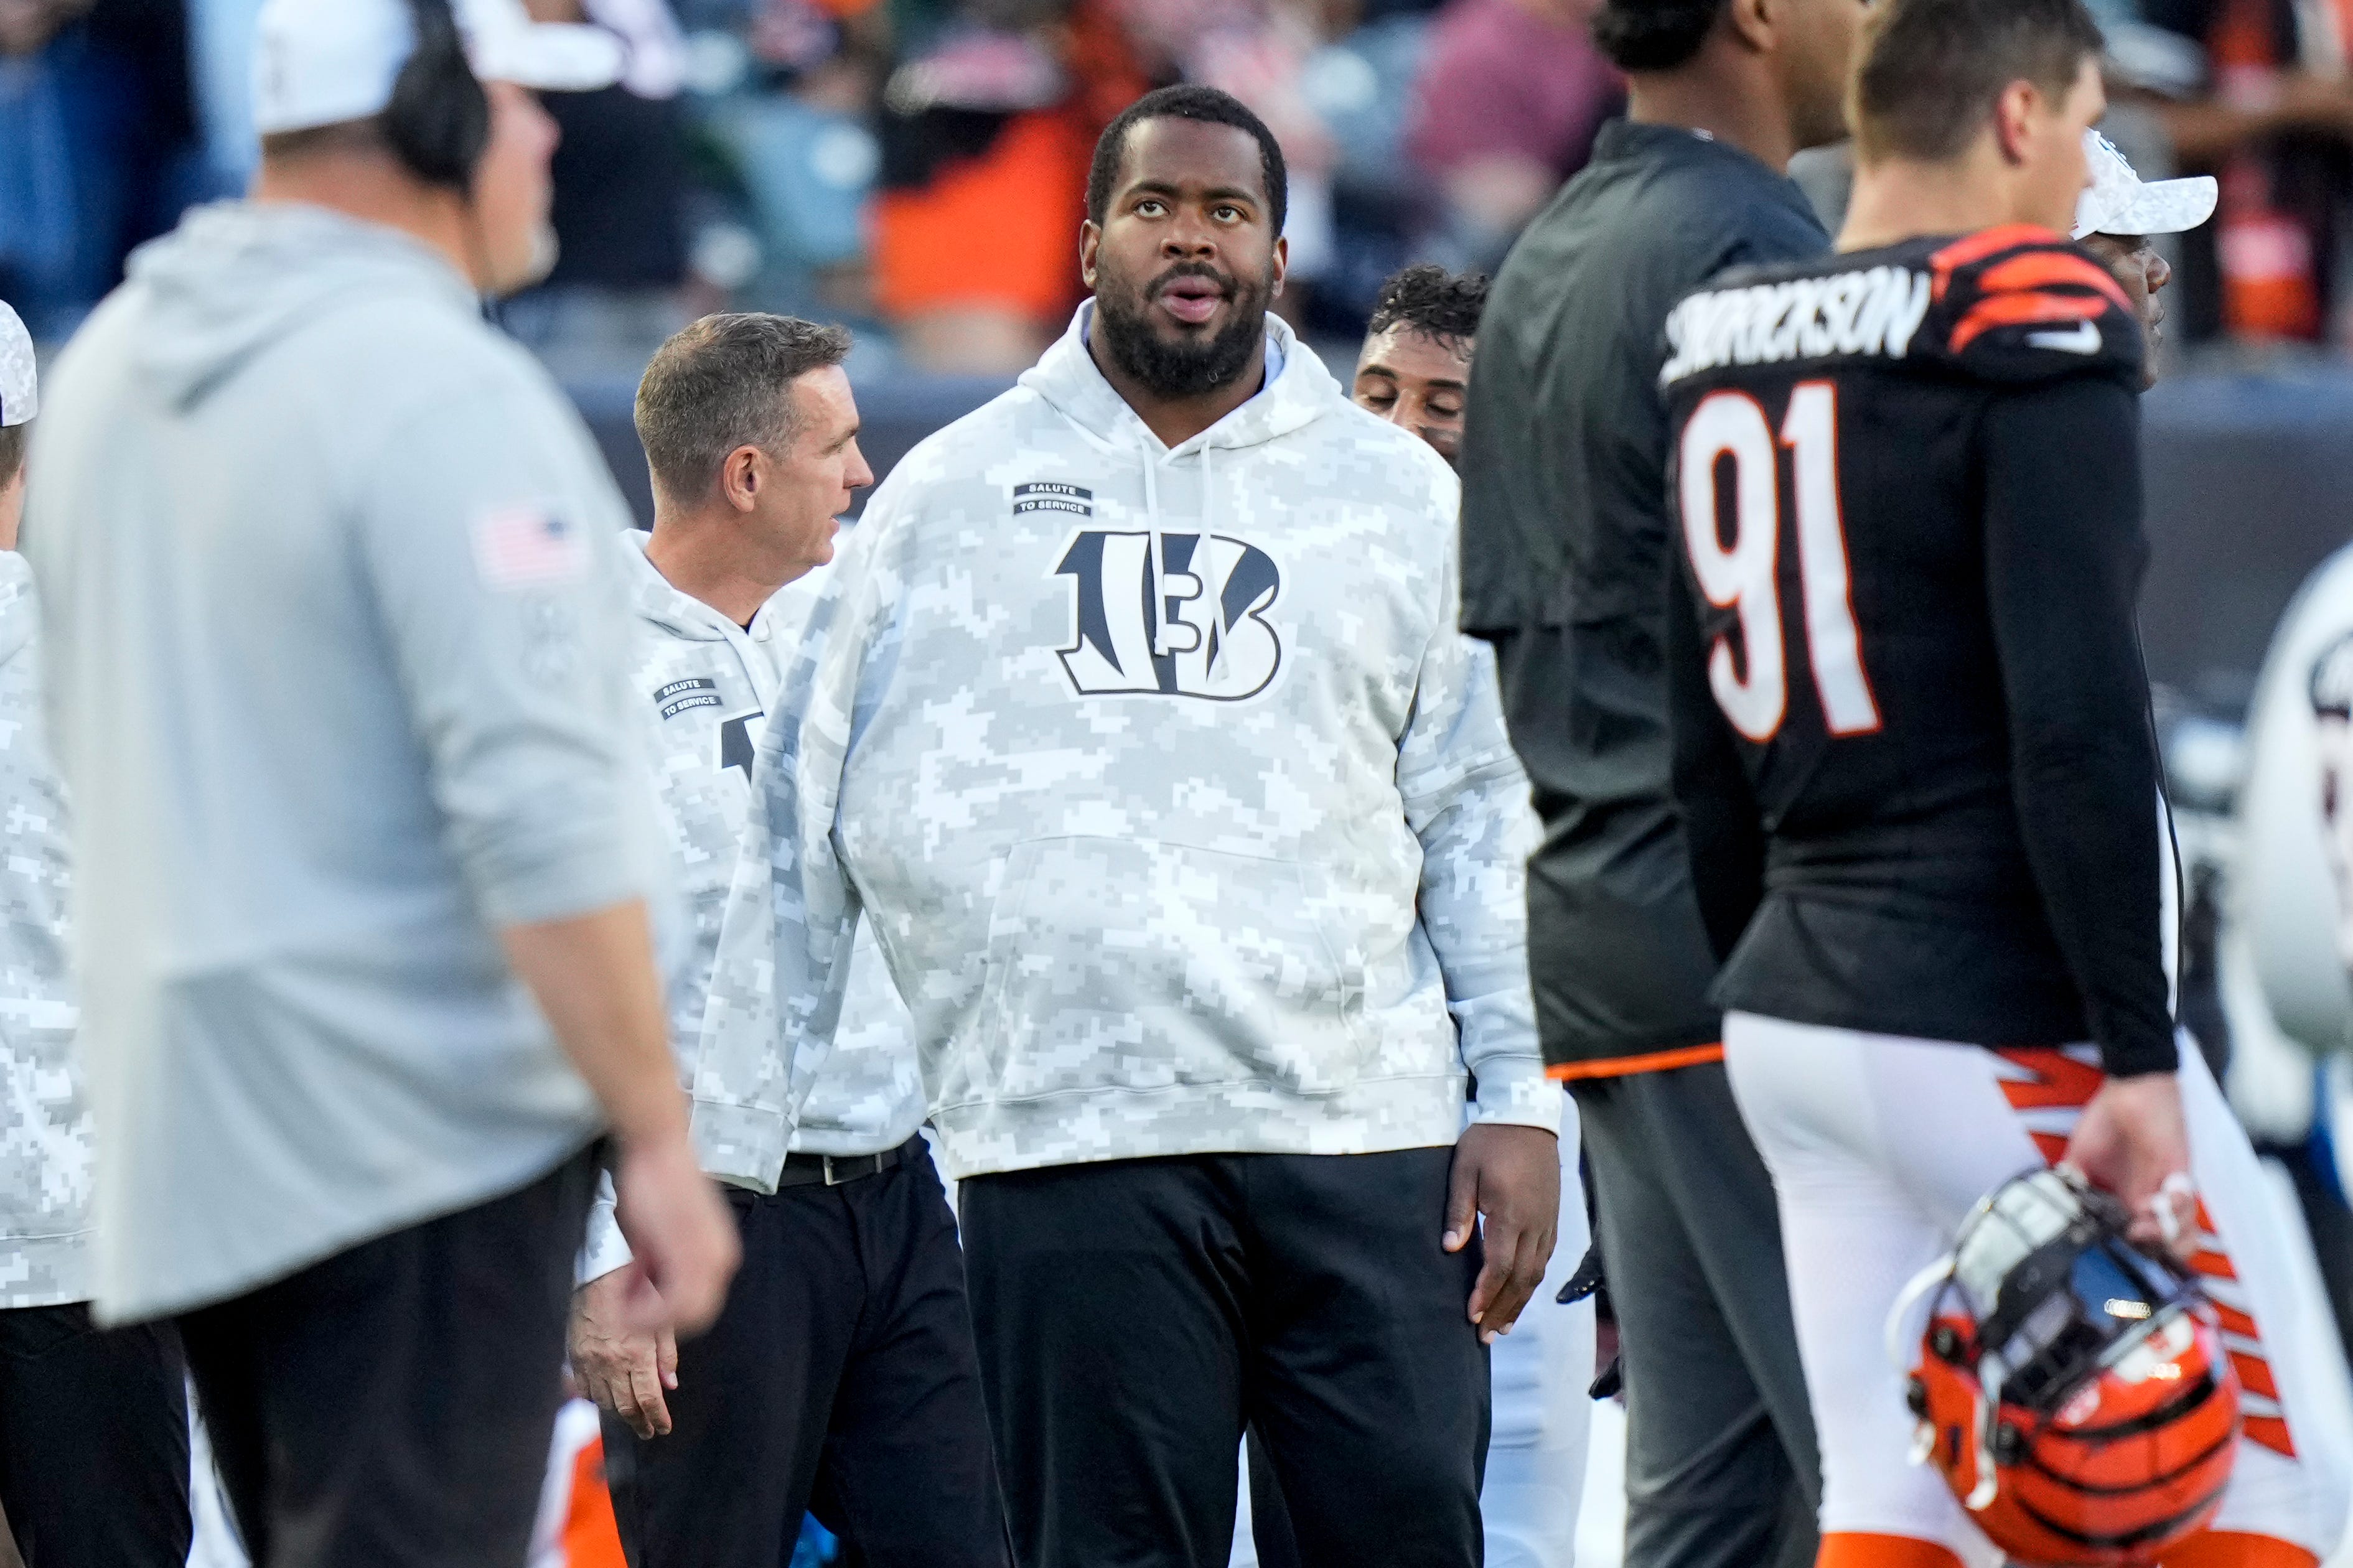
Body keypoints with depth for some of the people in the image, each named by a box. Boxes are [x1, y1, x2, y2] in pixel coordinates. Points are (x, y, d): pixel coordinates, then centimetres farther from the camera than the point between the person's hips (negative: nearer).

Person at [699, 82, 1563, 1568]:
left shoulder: (1399, 494, 13)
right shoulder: (954, 496, 9)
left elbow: (1486, 812, 13)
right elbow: (808, 818, 11)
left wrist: (1524, 1097, 4)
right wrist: (724, 1140, 7)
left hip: (1370, 1127, 1)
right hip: (1069, 1133, -1)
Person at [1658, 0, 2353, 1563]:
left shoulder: (1725, 349, 11)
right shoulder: (2026, 325, -12)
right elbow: (2078, 722, -18)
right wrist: (2137, 1057, -17)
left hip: (1796, 1015, 8)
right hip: (1999, 1024, -8)